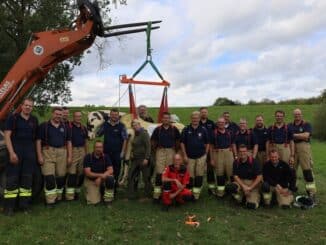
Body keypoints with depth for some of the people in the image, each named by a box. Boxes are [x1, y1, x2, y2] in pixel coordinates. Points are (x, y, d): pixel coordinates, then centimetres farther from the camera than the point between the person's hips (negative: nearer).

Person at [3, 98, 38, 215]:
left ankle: (24, 204, 17)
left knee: (27, 178, 7)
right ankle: (9, 206, 8)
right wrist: (11, 153, -16)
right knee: (12, 179, -1)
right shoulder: (13, 118, -2)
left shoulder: (34, 120, 10)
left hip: (30, 153, 4)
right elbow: (7, 136, -7)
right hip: (15, 152, -4)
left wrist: (38, 153, 8)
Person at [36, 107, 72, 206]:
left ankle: (59, 197, 22)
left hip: (62, 153, 3)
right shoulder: (44, 126, 4)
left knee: (61, 176, 7)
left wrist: (70, 156, 6)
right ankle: (50, 200, -1)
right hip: (48, 152, -3)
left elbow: (68, 142, 14)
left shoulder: (65, 127, 13)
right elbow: (38, 141, 1)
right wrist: (40, 156, -7)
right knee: (49, 177, -8)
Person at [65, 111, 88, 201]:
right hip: (72, 151, -6)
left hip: (82, 151, 6)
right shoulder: (68, 126, -3)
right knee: (71, 173, -10)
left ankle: (77, 192, 22)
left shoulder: (83, 128, 15)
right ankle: (69, 195, -6)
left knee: (81, 173, 9)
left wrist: (87, 153, 15)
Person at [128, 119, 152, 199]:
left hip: (143, 159, -9)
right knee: (131, 177, 9)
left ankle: (148, 194, 13)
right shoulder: (135, 134, 15)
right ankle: (131, 194, 17)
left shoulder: (144, 134, -12)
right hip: (135, 159, 9)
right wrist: (132, 153, 11)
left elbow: (148, 146, -18)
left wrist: (146, 158, -22)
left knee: (146, 178, 1)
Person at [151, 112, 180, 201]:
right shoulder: (158, 129, 4)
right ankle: (157, 190, 0)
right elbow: (153, 140, 9)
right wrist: (155, 150, 3)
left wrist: (176, 150, 3)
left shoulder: (174, 129, 4)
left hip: (171, 151, 1)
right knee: (159, 171, -3)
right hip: (160, 151, 0)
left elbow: (178, 141, 9)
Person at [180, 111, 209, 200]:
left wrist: (205, 154, 3)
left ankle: (197, 192, 17)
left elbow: (207, 143, 7)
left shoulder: (203, 130, 0)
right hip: (190, 157, 0)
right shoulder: (186, 129, -1)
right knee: (190, 176, 4)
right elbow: (182, 143, 1)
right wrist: (185, 155, -4)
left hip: (201, 157, 1)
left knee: (199, 175, 6)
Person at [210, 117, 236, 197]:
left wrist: (236, 156, 5)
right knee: (219, 173, 4)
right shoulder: (214, 133, 3)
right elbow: (211, 146, 4)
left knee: (230, 172, 2)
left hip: (228, 153, 2)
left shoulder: (229, 132, 9)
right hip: (217, 154, -1)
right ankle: (220, 192, 15)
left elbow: (233, 145, 13)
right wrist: (211, 159, 0)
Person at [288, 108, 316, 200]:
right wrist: (300, 136, -2)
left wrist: (294, 135, -5)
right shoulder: (290, 126, 15)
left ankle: (311, 192, -4)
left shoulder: (307, 124, 5)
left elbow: (306, 135, -11)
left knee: (307, 170, -7)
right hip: (292, 148, 3)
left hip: (304, 148, -3)